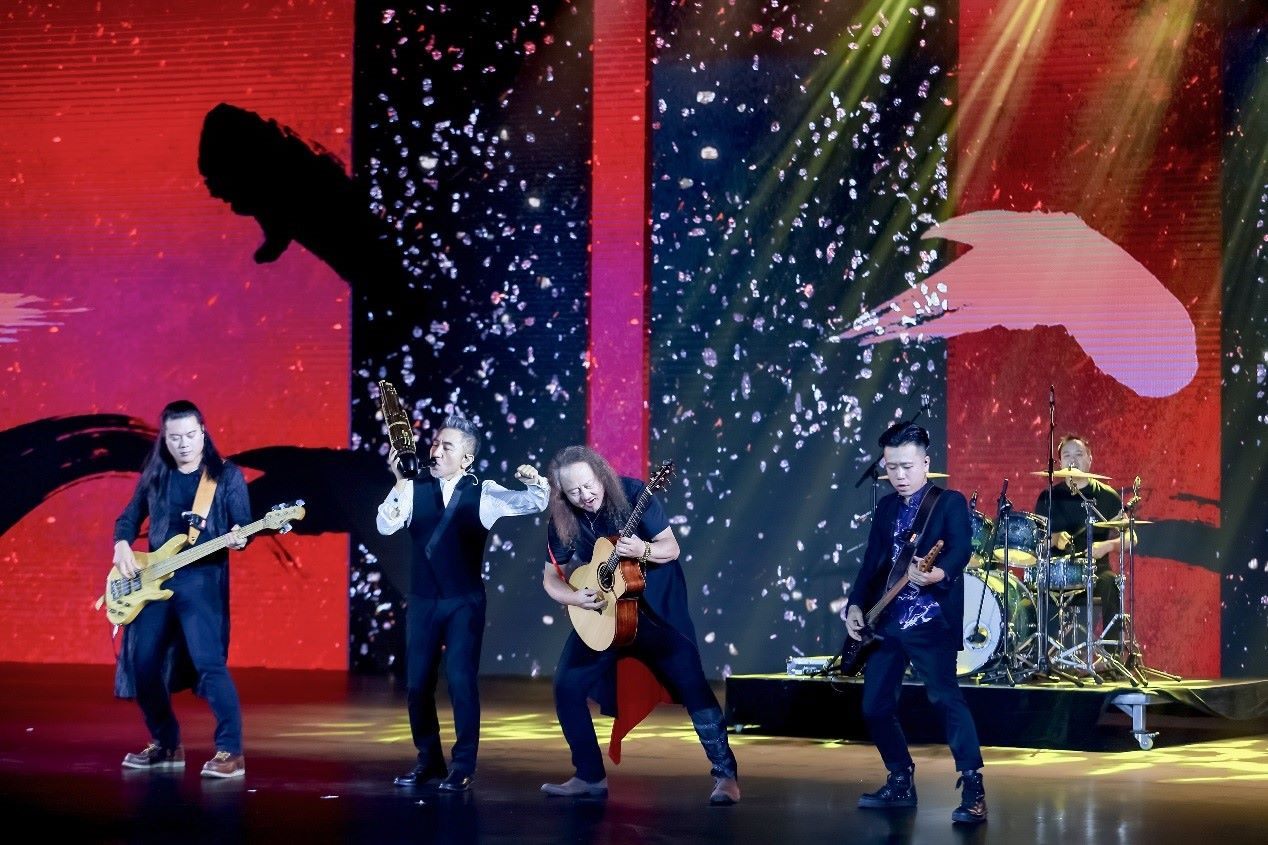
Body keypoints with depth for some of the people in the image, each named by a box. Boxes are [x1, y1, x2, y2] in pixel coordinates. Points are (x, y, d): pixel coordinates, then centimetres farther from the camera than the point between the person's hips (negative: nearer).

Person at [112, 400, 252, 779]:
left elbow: (244, 524, -2)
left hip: (203, 579, -5)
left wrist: (238, 538, -25)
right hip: (152, 580, 5)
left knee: (209, 662, -18)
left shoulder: (227, 475, 2)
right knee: (142, 665, 3)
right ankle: (166, 745, 20)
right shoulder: (154, 475, 13)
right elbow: (128, 518, 20)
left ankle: (230, 751, -13)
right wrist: (122, 545, 0)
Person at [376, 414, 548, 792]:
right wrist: (399, 482, -24)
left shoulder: (483, 494, -2)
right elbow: (386, 525, -13)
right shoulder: (415, 490, 0)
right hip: (422, 600, 3)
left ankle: (463, 766, -2)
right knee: (417, 684, 6)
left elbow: (535, 503, -2)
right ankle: (428, 761, 20)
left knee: (461, 680, -11)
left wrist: (535, 482, -24)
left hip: (464, 602, -3)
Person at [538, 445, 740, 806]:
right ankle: (590, 777, 9)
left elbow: (671, 548, -15)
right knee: (567, 686, -3)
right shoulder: (563, 522, -9)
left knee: (691, 681, -14)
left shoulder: (631, 494, -18)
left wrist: (643, 550, -35)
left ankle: (725, 775, -8)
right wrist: (574, 597, -18)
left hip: (656, 607, -4)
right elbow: (551, 578, 2)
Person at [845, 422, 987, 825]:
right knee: (874, 704, 8)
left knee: (945, 698, -18)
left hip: (931, 622, -7)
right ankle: (901, 783, 23)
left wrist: (937, 573, -39)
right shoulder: (885, 508, 15)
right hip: (887, 622, 7)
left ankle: (973, 790, -18)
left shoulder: (950, 502, -3)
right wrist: (856, 605, 4)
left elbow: (961, 550, -18)